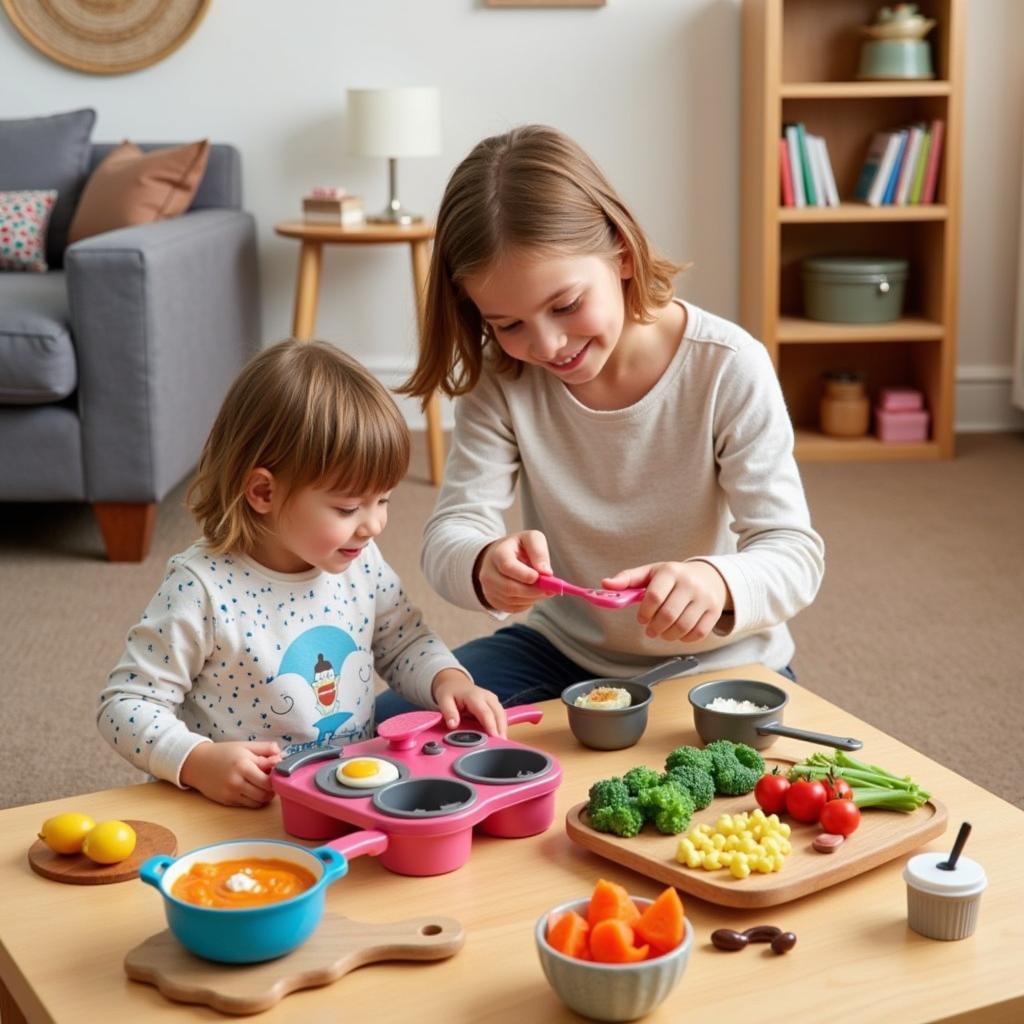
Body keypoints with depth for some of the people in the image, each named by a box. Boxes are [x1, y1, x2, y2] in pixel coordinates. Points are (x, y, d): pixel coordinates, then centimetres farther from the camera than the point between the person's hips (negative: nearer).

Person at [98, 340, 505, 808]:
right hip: (246, 808, -2)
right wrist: (199, 761, -29)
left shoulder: (361, 563, 1)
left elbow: (405, 643, 17)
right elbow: (126, 704, -13)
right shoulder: (202, 588, -18)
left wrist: (447, 681, -3)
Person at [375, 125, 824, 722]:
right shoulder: (502, 380, -10)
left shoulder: (729, 368, -20)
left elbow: (794, 551, -21)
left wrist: (719, 585, -45)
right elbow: (452, 533, -16)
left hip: (715, 665, -3)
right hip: (564, 650, 3)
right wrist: (484, 567, -42)